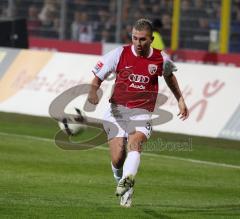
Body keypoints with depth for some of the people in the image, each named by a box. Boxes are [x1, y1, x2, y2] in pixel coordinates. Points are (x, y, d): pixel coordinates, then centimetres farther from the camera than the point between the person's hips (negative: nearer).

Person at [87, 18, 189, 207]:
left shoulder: (161, 59, 3)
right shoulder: (120, 54, -3)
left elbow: (169, 75, 27)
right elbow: (97, 77, 1)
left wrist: (180, 99, 27)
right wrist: (93, 91, -20)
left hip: (142, 114, 0)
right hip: (117, 112, 0)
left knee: (135, 142, -31)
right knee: (117, 159, -9)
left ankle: (127, 181, -52)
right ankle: (124, 188, 21)